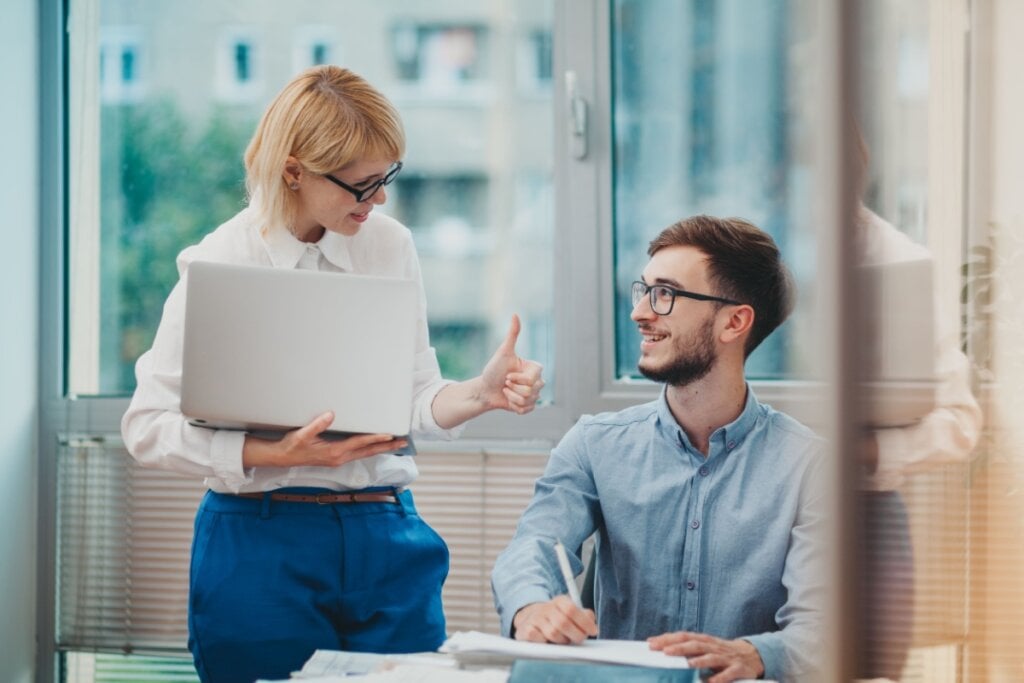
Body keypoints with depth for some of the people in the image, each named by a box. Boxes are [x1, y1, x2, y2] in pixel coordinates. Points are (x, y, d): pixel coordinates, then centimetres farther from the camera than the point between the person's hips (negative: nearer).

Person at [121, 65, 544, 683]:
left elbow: (414, 400, 10)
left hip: (387, 540, 4)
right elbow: (148, 427, -9)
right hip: (263, 545, -4)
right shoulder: (221, 262, -6)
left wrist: (481, 394, -11)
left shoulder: (390, 245, 8)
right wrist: (281, 454, -20)